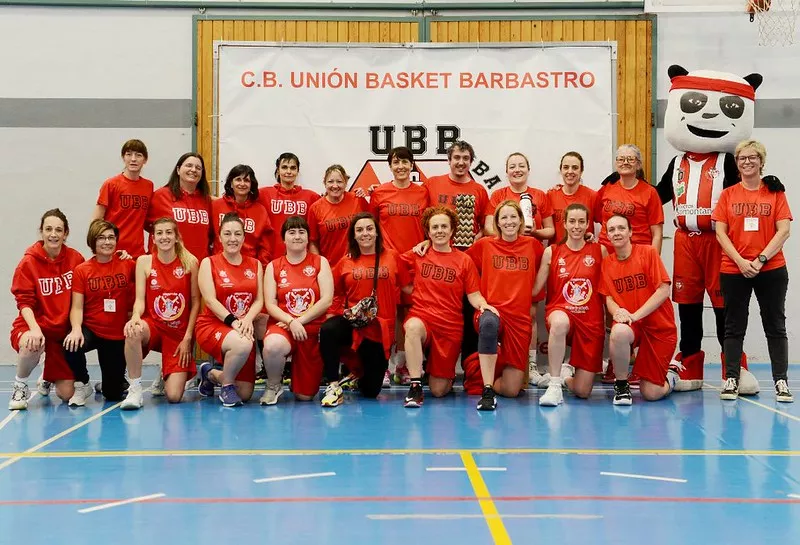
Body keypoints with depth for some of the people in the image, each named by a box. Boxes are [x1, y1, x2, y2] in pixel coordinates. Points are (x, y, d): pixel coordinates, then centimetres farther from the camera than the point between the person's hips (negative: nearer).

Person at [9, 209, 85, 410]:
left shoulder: (75, 258, -3)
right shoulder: (29, 262, -8)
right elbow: (24, 301, -12)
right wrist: (34, 329, -29)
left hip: (63, 330, 3)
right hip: (35, 326, -2)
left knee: (67, 394, -1)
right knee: (32, 345, -40)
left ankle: (47, 379, 38)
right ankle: (20, 384, -7)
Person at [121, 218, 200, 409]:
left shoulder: (190, 262, -3)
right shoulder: (144, 261, -1)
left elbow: (195, 301, 1)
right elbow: (140, 300, -5)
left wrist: (188, 337, -4)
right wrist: (136, 317, -29)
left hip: (180, 333, 0)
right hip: (153, 326, 0)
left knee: (174, 396, -10)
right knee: (133, 331, -40)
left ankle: (166, 376, 30)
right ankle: (135, 389, -21)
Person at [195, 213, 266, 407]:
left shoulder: (255, 265, 8)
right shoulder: (208, 263, -2)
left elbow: (259, 300, 1)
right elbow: (210, 300, -12)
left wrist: (247, 320, -20)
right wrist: (233, 321, -25)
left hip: (243, 329, 4)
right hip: (213, 326, -4)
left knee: (245, 395, 0)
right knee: (243, 345, -40)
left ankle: (211, 374, 31)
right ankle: (226, 384, -10)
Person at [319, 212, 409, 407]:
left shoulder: (392, 257, 2)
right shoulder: (345, 262, 3)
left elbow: (407, 289, 7)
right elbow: (332, 293, 8)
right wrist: (345, 310, -10)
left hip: (381, 327, 0)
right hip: (351, 322, 0)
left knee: (371, 391, 2)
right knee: (328, 330, -37)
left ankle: (360, 377, 41)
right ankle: (333, 387, -21)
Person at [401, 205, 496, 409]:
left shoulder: (464, 260, 6)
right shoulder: (417, 256, 6)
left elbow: (474, 295, 2)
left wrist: (483, 305, -17)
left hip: (450, 327, 0)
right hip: (421, 317, 0)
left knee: (439, 390, -2)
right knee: (413, 327, -40)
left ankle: (447, 376, 35)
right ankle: (415, 386, -29)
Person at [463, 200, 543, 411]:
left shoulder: (533, 245, 8)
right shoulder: (485, 245, 6)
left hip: (520, 317, 2)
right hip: (491, 309, -2)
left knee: (511, 390, -4)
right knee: (489, 322, -42)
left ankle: (478, 373, 28)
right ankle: (487, 392, -36)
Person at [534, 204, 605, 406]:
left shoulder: (599, 251, 4)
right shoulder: (551, 252, 3)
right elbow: (535, 288, 0)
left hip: (591, 320, 1)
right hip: (560, 311, -1)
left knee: (582, 391, -1)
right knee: (560, 322, -43)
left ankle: (566, 375, 38)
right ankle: (554, 386, -28)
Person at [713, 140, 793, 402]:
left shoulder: (775, 192, 3)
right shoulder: (728, 194, 6)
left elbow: (784, 231, -4)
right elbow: (720, 232, 0)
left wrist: (761, 259, -14)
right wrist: (741, 261, -12)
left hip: (771, 270, -1)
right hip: (734, 270, 1)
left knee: (775, 326, 4)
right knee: (734, 327, 5)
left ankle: (781, 381, 6)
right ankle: (731, 380, 10)